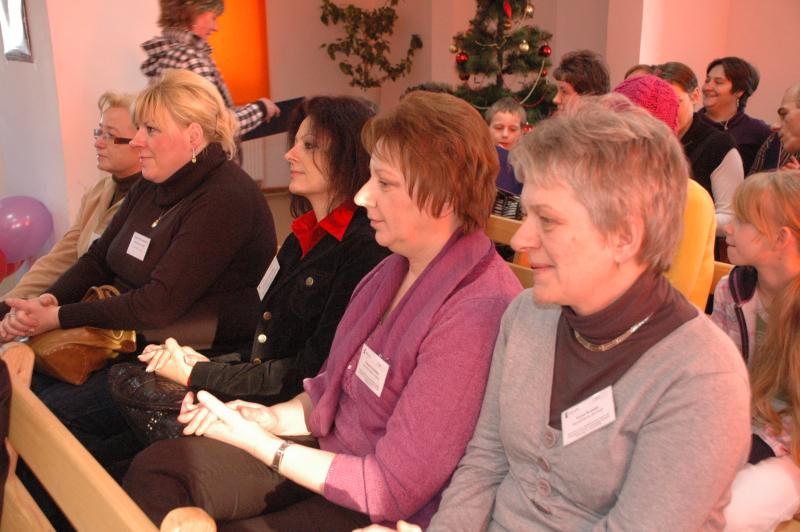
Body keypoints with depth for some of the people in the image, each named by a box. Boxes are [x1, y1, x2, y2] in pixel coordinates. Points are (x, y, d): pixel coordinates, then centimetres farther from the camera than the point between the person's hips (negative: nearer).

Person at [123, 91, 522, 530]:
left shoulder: (473, 316, -27)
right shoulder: (395, 270, 2)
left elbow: (391, 490, -24)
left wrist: (256, 440, -17)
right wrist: (272, 417, -6)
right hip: (328, 451, 8)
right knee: (156, 467, -4)